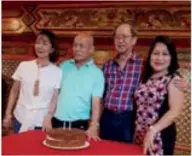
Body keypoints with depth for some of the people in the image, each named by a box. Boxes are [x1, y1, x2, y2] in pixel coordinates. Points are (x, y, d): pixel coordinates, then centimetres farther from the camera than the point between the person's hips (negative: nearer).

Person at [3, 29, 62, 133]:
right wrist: (8, 114, 4)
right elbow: (14, 91, 6)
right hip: (20, 118, 2)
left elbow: (55, 98, -2)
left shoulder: (57, 72, -6)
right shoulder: (23, 66, -1)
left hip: (41, 122, -2)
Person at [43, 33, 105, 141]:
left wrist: (93, 127, -21)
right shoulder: (64, 66, 5)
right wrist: (49, 117, 1)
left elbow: (96, 103, -10)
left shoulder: (97, 73, -4)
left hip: (79, 124, -2)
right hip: (57, 122, 3)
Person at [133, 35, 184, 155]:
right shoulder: (146, 78, 9)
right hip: (140, 134, 5)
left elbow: (175, 111, -17)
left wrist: (153, 130, -25)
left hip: (160, 136, -5)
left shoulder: (174, 79, -8)